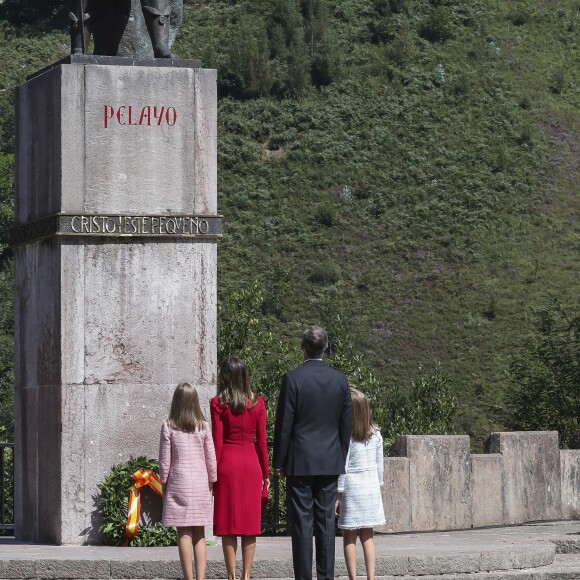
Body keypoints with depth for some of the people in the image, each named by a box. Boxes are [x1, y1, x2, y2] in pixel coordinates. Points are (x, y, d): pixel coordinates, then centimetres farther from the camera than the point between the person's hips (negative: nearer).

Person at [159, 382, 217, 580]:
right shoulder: (204, 427, 0)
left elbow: (164, 460, -3)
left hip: (178, 483, -2)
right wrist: (211, 485, 14)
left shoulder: (169, 427, -5)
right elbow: (211, 459, 3)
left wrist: (164, 484, 8)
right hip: (201, 483, 2)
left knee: (184, 534, 0)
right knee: (199, 534, 7)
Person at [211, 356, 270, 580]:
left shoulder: (218, 403, -5)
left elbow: (217, 442, -7)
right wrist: (265, 473, 11)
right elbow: (261, 441, 4)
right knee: (250, 524, 6)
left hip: (227, 463, -2)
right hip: (251, 464, 2)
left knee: (228, 526, 1)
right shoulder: (257, 402, 2)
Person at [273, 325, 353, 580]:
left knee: (302, 522, -2)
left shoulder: (293, 378, -9)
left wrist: (279, 462, 1)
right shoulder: (340, 380, 3)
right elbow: (346, 425, 8)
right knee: (326, 521, 6)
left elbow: (284, 424, -7)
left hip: (299, 461, -4)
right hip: (330, 463, 4)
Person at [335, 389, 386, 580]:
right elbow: (379, 465, 8)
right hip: (371, 486, 4)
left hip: (351, 487, -4)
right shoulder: (375, 434, 2)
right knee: (368, 536, 9)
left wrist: (337, 494, -6)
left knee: (349, 536, 3)